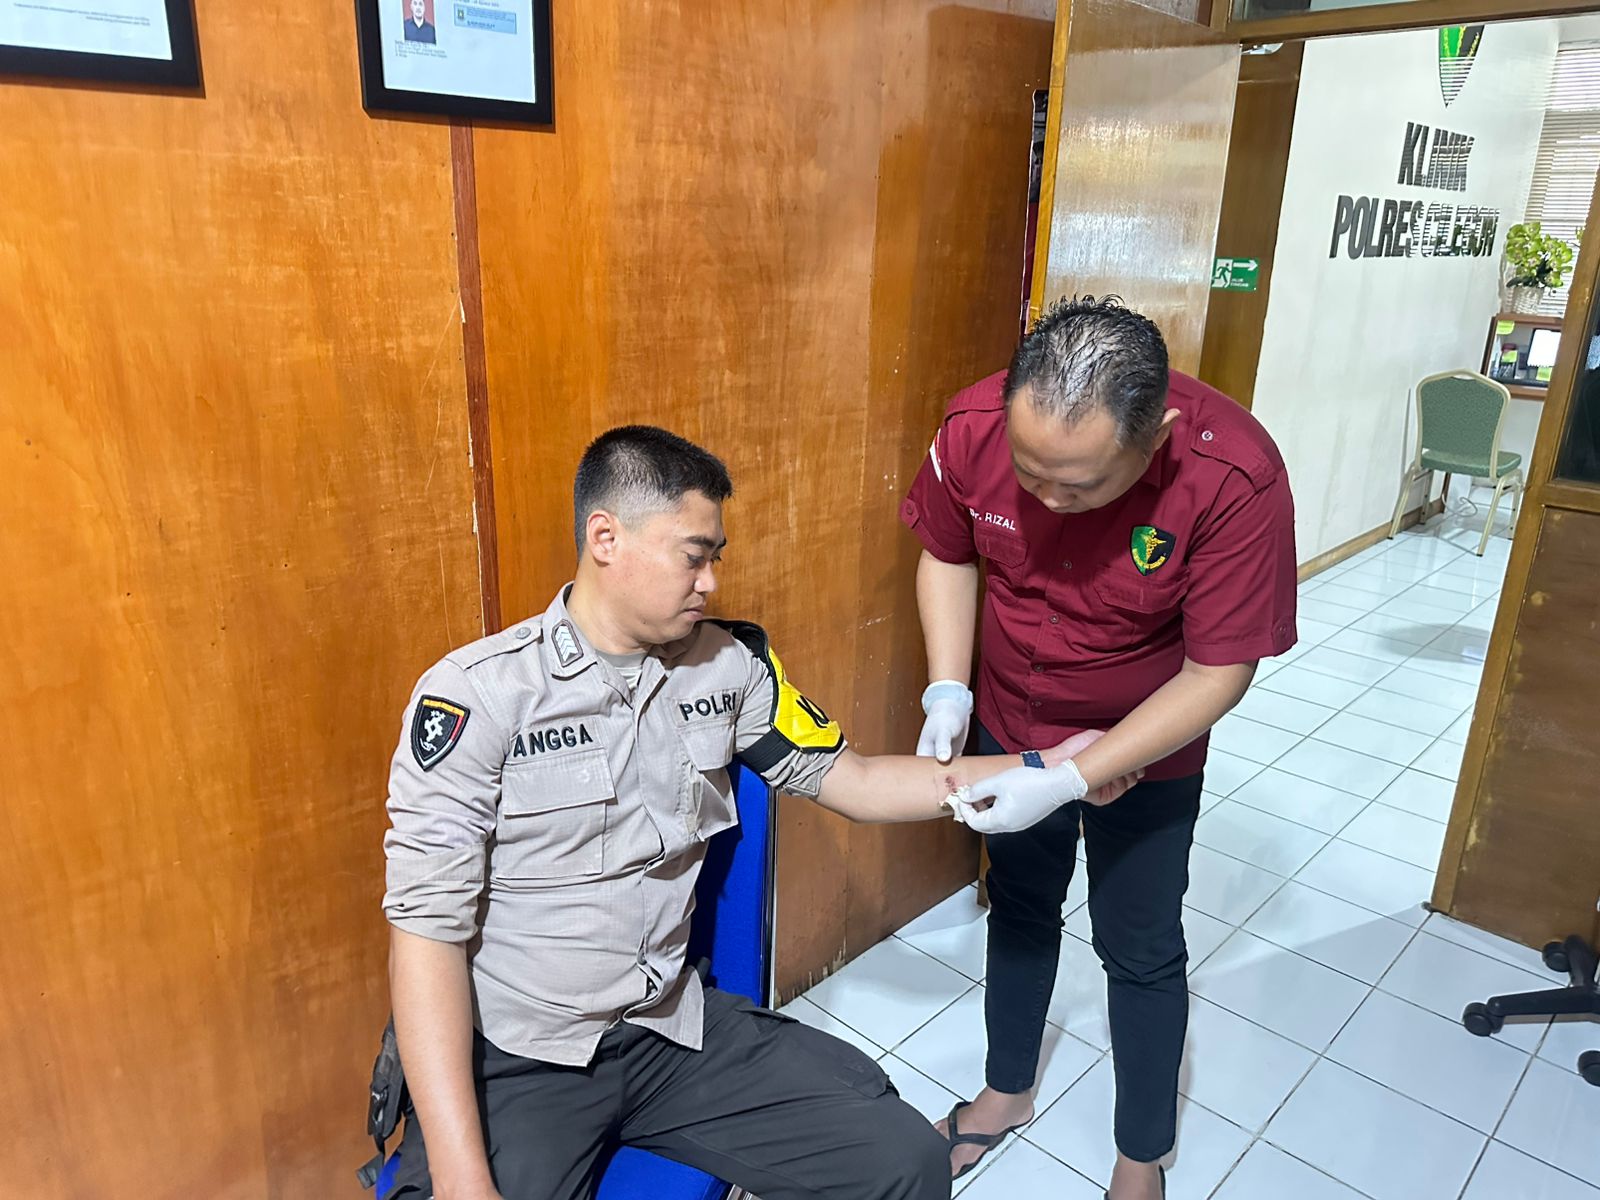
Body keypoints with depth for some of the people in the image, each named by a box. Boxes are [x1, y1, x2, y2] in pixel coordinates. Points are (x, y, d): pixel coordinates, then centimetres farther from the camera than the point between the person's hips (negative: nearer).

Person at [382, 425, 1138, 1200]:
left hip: (671, 1027, 3)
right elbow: (427, 924, -14)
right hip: (508, 1057, -3)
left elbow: (848, 781, 7)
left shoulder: (728, 666, 0)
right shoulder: (478, 693, -13)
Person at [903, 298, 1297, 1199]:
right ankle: (1009, 1091, 48)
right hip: (1010, 727, 3)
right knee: (1021, 909, 22)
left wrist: (1073, 780, -30)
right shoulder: (976, 427, -25)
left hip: (1149, 750, -3)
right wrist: (948, 688, -17)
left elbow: (1219, 673, -25)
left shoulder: (1237, 480, -33)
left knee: (1141, 950, 12)